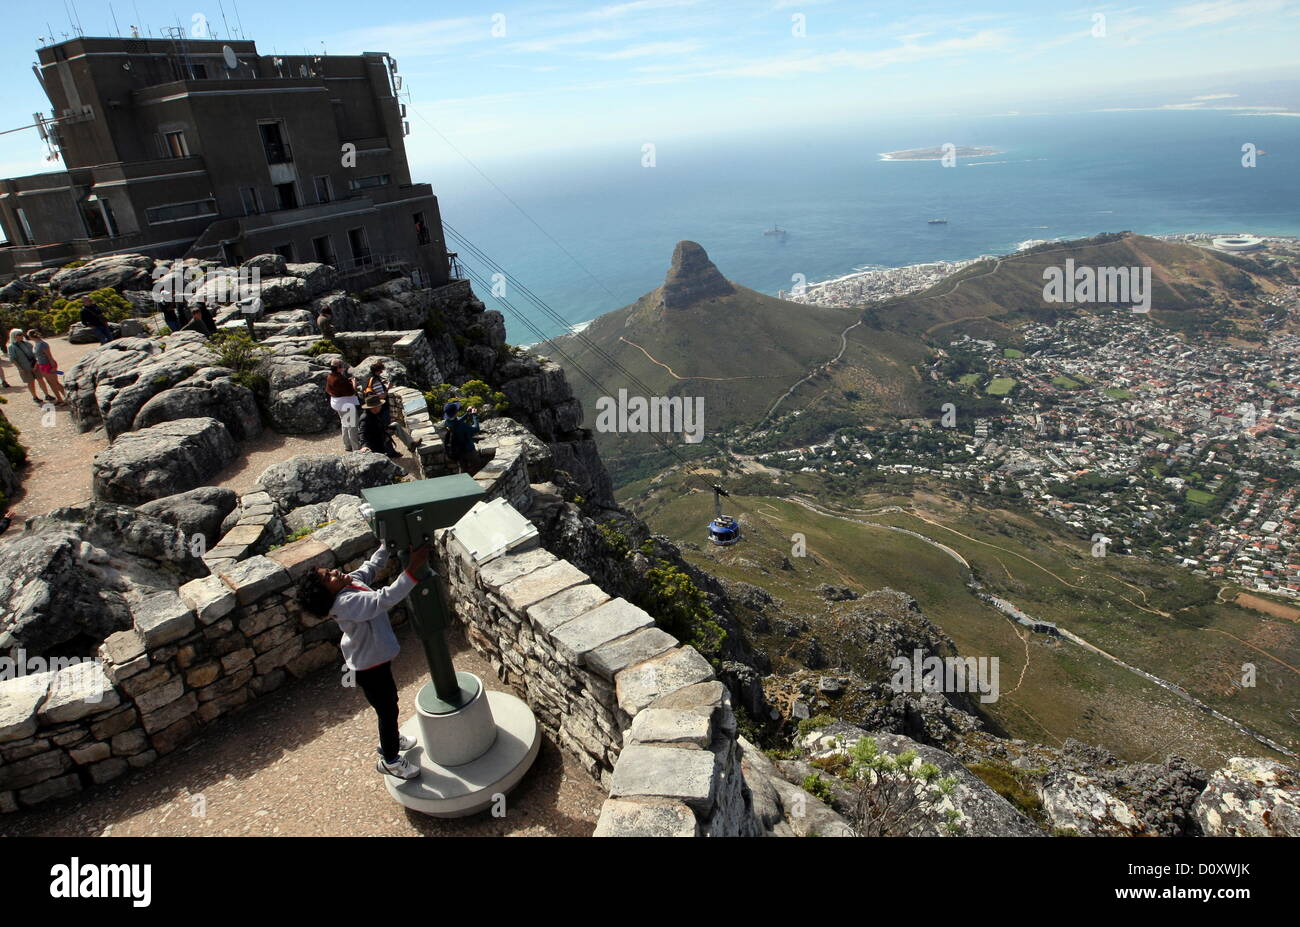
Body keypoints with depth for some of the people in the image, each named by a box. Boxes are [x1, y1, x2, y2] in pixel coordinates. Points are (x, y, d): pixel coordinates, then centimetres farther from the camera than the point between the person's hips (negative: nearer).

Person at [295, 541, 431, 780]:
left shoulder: (352, 580, -10)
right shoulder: (346, 603, -36)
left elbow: (372, 565, 9)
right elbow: (385, 599, -48)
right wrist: (412, 570, -54)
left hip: (375, 656, 9)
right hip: (369, 666, -9)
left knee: (389, 701, 29)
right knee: (388, 709, 11)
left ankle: (390, 739, 54)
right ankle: (390, 760, 33)